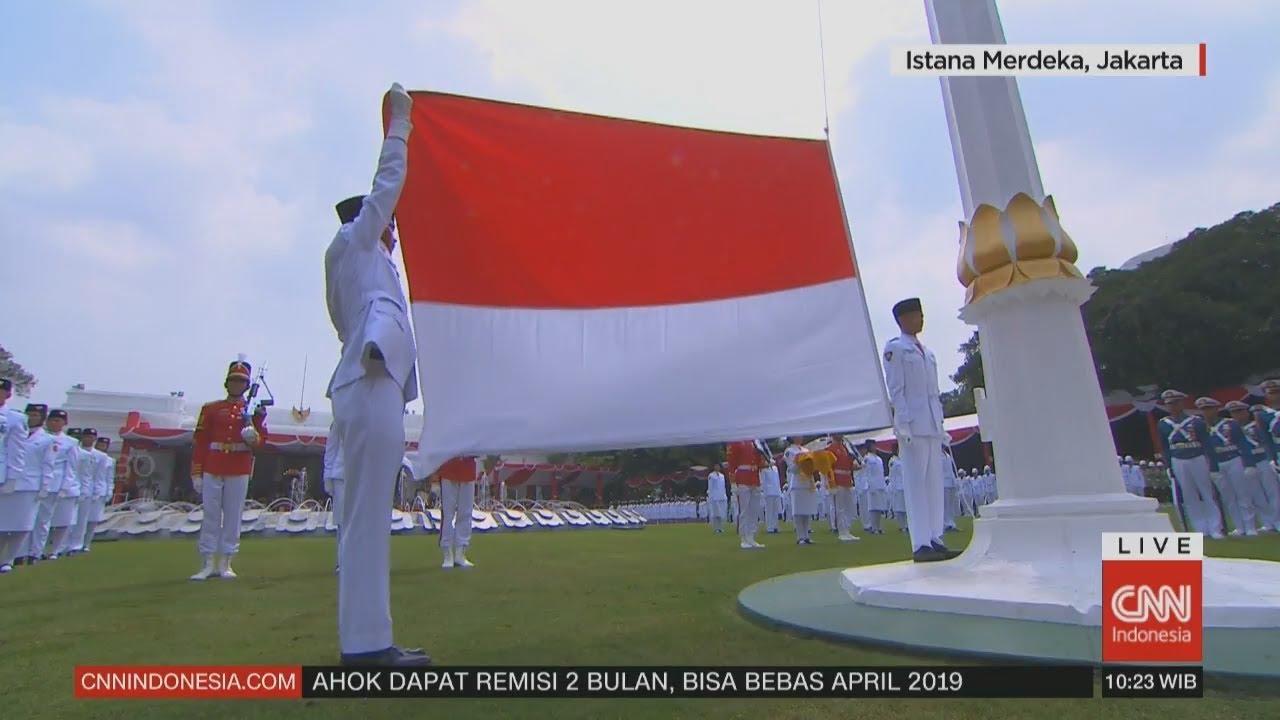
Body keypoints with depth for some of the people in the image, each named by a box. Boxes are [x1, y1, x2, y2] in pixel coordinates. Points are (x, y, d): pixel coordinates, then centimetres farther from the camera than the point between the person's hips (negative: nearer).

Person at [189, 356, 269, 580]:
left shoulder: (256, 410, 8)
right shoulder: (211, 409, 8)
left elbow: (262, 440, 3)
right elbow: (199, 442, 5)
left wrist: (253, 437, -21)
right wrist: (196, 473, 0)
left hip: (240, 471, 0)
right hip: (212, 469, 0)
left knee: (233, 516, 3)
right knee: (210, 516, 4)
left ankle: (225, 564, 12)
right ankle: (208, 564, 11)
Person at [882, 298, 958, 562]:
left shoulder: (928, 352, 22)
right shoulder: (894, 348, 0)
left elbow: (935, 392, 20)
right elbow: (896, 390, -7)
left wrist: (941, 424, 14)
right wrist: (903, 423, -15)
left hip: (932, 424, 7)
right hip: (912, 424, -7)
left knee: (934, 481, 6)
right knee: (916, 483, -7)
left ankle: (934, 539, 12)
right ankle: (921, 545, -6)